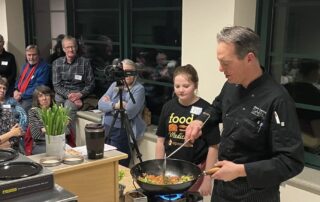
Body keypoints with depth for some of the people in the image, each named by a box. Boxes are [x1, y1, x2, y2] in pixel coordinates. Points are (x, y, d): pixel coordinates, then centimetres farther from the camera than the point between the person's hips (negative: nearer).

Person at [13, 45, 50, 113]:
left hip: (32, 98, -7)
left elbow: (38, 88, -14)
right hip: (19, 97, 7)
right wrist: (16, 90, 4)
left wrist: (22, 95, -14)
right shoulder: (25, 66, 19)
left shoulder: (44, 67, -8)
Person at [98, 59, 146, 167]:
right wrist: (115, 105, -16)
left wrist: (109, 104, -7)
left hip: (122, 132, -6)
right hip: (107, 129, 6)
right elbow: (100, 104, 3)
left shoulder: (138, 89, -8)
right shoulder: (115, 85, 11)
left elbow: (129, 113, -19)